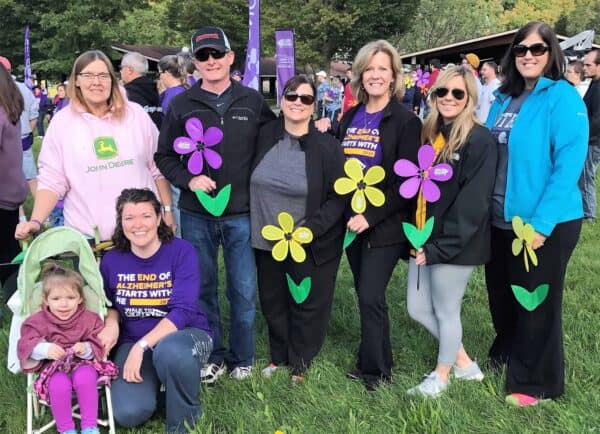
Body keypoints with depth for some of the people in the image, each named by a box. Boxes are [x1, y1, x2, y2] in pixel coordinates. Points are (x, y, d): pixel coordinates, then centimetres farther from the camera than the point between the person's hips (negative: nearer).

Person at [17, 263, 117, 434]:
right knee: (59, 384, -34)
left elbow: (99, 345, 1)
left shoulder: (89, 319, 3)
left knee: (84, 377, -35)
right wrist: (44, 349, -27)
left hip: (83, 363, 0)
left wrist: (87, 349, -23)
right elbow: (25, 345, -7)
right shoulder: (38, 321, 1)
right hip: (54, 368, 0)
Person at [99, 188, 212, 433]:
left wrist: (142, 346, -29)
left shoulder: (182, 252, -11)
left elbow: (183, 311, -20)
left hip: (186, 334, -2)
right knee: (128, 414, -23)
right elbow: (110, 304, 17)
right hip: (132, 342, 3)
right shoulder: (111, 260, 0)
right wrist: (111, 323, -8)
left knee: (170, 350, -41)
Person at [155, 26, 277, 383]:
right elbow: (164, 157, 6)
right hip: (196, 215, 1)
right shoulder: (182, 105, 3)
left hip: (242, 214, 0)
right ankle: (213, 357, 25)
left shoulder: (253, 102, 4)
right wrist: (188, 179, -10)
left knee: (244, 289, 5)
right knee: (202, 289, 10)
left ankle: (242, 359, 22)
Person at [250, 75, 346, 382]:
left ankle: (299, 365, 31)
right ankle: (278, 356, 39)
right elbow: (253, 182, 13)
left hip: (310, 244, -4)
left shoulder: (327, 146, -13)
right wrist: (254, 224, 5)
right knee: (272, 302, 18)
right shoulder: (265, 136, -1)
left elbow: (338, 197, -12)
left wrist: (310, 229, -21)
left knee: (307, 305, 11)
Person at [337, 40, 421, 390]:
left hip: (385, 225, -6)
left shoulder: (405, 121, -7)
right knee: (365, 295, 12)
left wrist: (371, 216, -18)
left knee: (371, 296, -8)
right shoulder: (350, 118, 11)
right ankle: (369, 362, 26)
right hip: (352, 221, 6)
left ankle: (377, 373, 7)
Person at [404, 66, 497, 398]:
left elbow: (473, 202, -19)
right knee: (418, 309, 13)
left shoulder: (479, 140, -13)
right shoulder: (429, 134, 10)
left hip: (454, 244, -8)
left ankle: (441, 376, 30)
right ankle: (463, 362, 34)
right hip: (424, 240, 8)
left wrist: (439, 247, -19)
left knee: (446, 311, 7)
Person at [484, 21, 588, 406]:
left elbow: (569, 163, -19)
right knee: (502, 295, 19)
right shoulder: (504, 99, 9)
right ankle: (506, 355, 42)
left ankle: (535, 382, 23)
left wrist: (541, 222, -23)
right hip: (501, 219, 7)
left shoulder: (563, 97, -12)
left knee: (536, 302, 6)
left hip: (544, 223, -6)